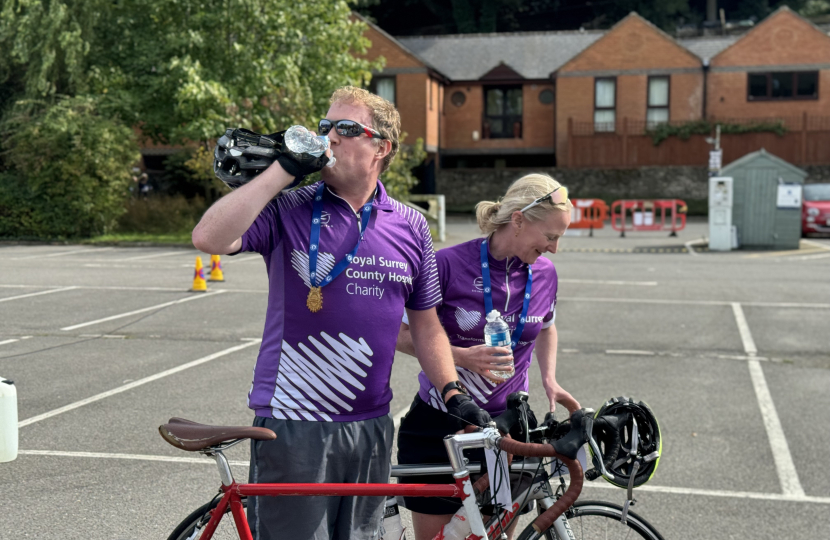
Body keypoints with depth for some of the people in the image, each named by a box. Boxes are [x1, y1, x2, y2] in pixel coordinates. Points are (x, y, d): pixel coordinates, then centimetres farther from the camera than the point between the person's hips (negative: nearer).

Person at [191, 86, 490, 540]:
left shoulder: (411, 227, 6)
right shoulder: (289, 210, -4)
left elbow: (425, 324, 14)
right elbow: (209, 239, -21)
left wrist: (453, 394, 5)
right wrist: (283, 169, -18)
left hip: (370, 429, 4)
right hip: (292, 428, -3)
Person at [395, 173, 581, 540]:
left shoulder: (544, 273, 1)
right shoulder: (450, 263, -14)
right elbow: (402, 335, -10)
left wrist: (549, 379, 6)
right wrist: (462, 356, -23)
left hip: (506, 426, 4)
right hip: (439, 426, -3)